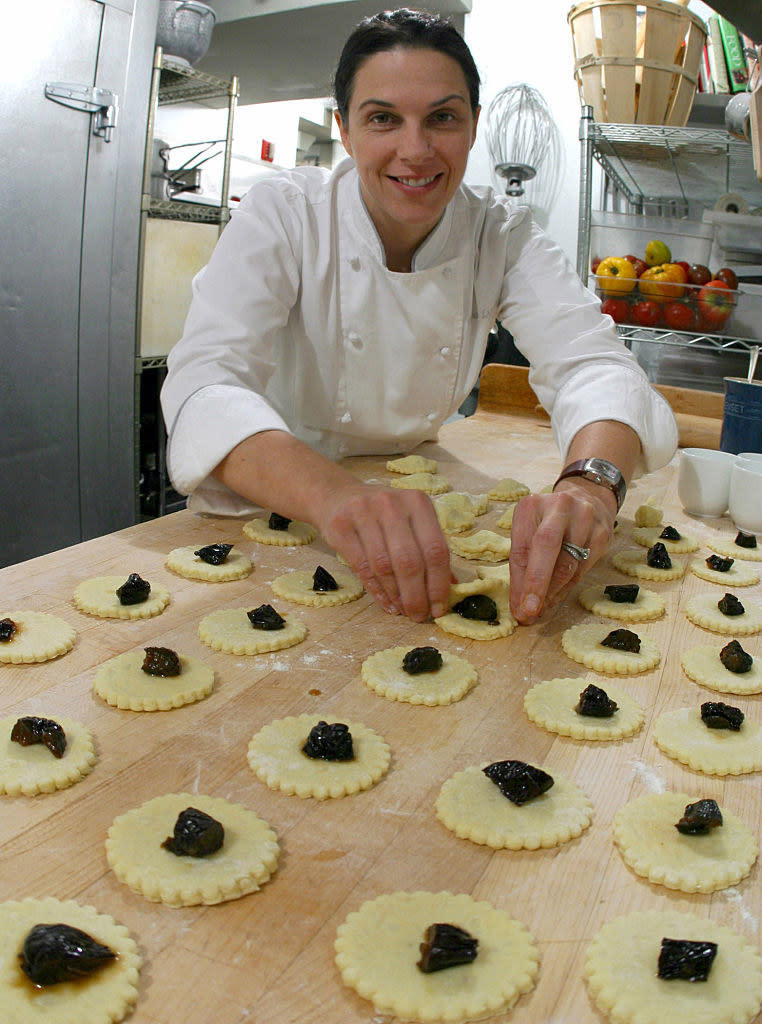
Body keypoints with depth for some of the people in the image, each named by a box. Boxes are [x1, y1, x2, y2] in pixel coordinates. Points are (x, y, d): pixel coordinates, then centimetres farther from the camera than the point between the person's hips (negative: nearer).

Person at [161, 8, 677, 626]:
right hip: (277, 509, 0)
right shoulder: (283, 216, -16)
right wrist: (334, 493, -51)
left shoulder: (502, 234, -7)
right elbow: (205, 384, -30)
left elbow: (590, 362, -18)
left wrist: (592, 483, -42)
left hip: (419, 500, 1)